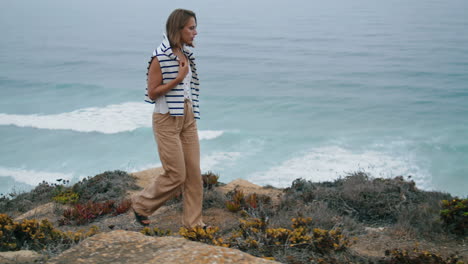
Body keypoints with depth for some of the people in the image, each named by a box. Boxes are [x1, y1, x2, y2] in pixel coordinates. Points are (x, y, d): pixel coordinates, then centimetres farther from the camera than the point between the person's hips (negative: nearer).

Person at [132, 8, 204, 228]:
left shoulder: (186, 54, 8)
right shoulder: (160, 57, -15)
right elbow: (152, 93, -14)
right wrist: (178, 79, -21)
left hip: (187, 119, 7)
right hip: (167, 120, -7)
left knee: (194, 173, 6)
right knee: (176, 175, -3)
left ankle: (193, 222, 15)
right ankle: (141, 205, 19)